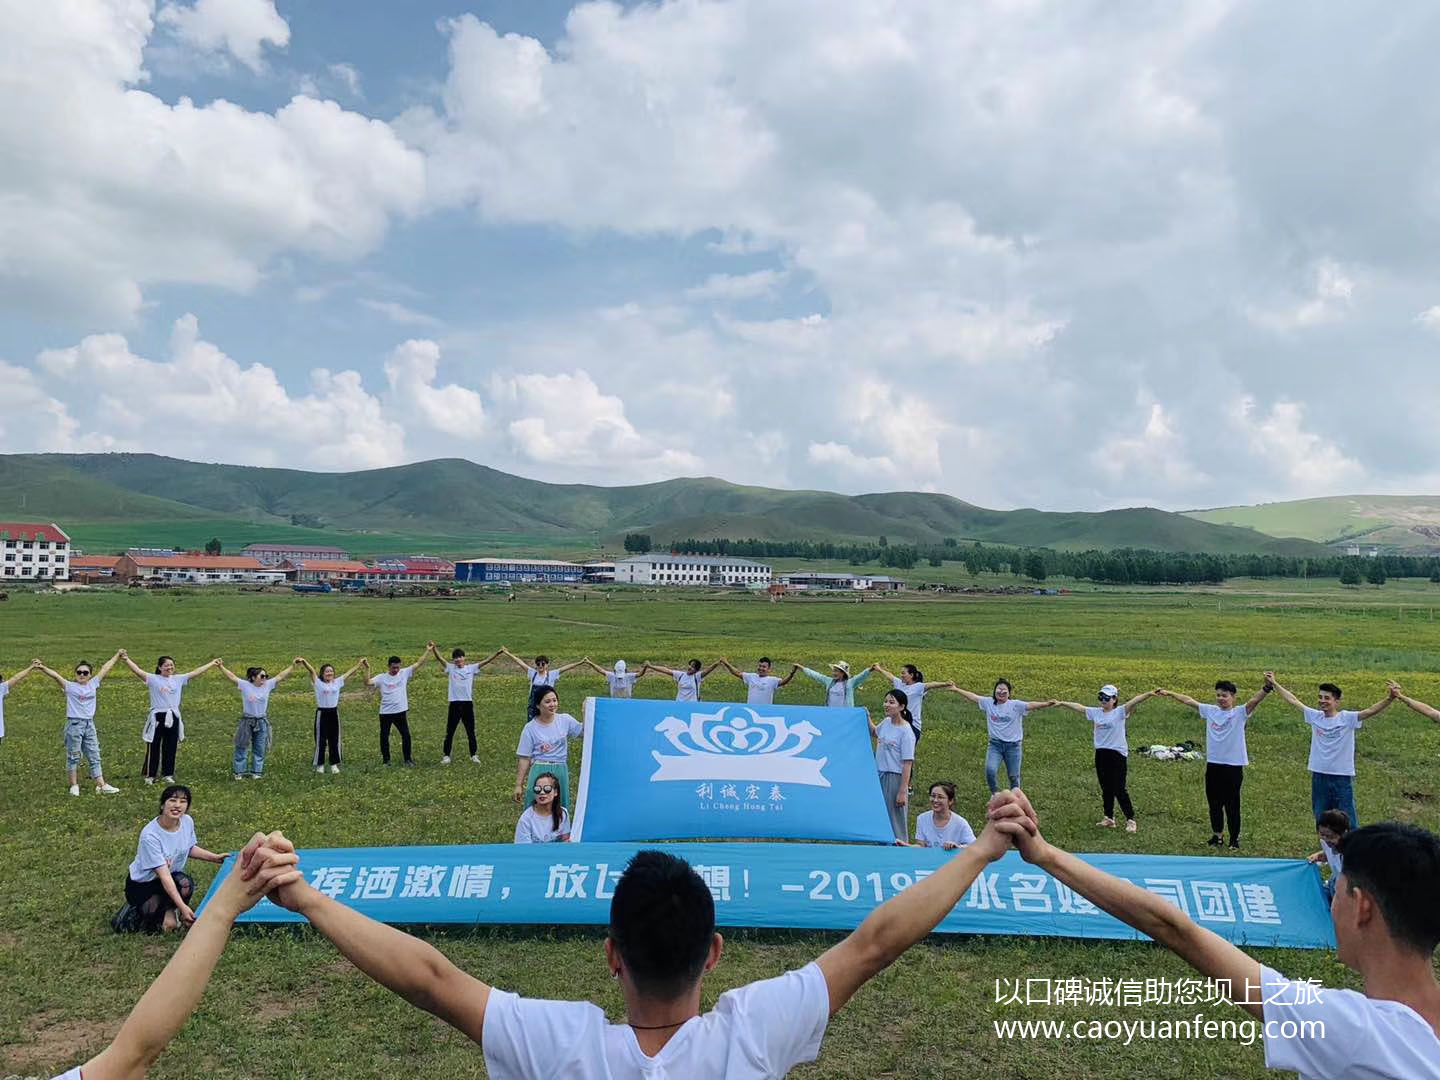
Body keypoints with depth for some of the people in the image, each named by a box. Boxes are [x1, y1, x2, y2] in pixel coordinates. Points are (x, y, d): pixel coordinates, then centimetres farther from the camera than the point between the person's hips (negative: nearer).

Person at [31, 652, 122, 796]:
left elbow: (105, 668, 14)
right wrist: (42, 668, -34)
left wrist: (117, 655, 23)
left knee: (94, 757, 7)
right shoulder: (70, 686, -4)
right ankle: (74, 786, 15)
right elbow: (56, 675, -19)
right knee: (73, 757, 5)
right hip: (74, 724, -4)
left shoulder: (93, 684, 7)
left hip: (89, 724, 4)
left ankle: (101, 785, 8)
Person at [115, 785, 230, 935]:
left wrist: (216, 857, 3)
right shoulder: (149, 835, -30)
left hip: (173, 875, 4)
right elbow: (164, 875, -32)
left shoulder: (188, 821, -11)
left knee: (185, 884, -33)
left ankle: (169, 910, -2)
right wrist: (183, 906, -38)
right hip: (142, 883, -4)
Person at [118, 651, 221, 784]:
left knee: (171, 748, 11)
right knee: (153, 748, 4)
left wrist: (212, 664, 14)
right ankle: (150, 775, 15)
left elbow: (196, 672, 12)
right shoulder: (153, 679, -5)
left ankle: (168, 774, 22)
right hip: (157, 717, -4)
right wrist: (126, 659, -32)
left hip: (173, 718, 4)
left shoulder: (178, 679, 8)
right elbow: (138, 671, -18)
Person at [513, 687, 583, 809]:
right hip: (539, 772, -2)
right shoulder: (530, 728, -6)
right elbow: (524, 758, -3)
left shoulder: (565, 720, 0)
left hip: (561, 771, 2)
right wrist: (518, 784, -1)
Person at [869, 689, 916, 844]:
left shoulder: (906, 731, -17)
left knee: (895, 819, 2)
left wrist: (903, 791, -19)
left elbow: (907, 763, -17)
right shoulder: (886, 722, 2)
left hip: (895, 777, -7)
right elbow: (874, 732, 29)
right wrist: (867, 718, 11)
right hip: (879, 775, 7)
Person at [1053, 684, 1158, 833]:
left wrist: (1149, 694, -36)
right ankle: (1109, 818, 24)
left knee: (1119, 790, -4)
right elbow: (1078, 707, 17)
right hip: (1101, 754, 6)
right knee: (1106, 789, 14)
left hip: (1117, 754, -6)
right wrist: (1061, 703, 21)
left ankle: (1130, 819, 7)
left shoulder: (1120, 712, -7)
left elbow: (1134, 701, -23)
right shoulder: (1095, 712, 9)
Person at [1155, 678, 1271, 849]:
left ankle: (1234, 839, 17)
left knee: (1232, 805, 5)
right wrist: (1170, 693, 15)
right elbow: (1189, 701, 14)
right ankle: (1217, 835, 28)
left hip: (1233, 766, -4)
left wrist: (1267, 687, -39)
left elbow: (1255, 699, -23)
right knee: (1214, 803, 14)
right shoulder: (1210, 711, 7)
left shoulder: (1240, 712, -6)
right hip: (1213, 765, 5)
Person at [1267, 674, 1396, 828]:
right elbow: (1294, 701, 9)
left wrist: (1389, 698, -40)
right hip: (1319, 776, 4)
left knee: (1348, 822, 3)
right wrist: (1274, 684, 11)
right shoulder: (1315, 716, 2)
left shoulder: (1347, 718, -10)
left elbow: (1370, 710, -24)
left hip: (1343, 777, -4)